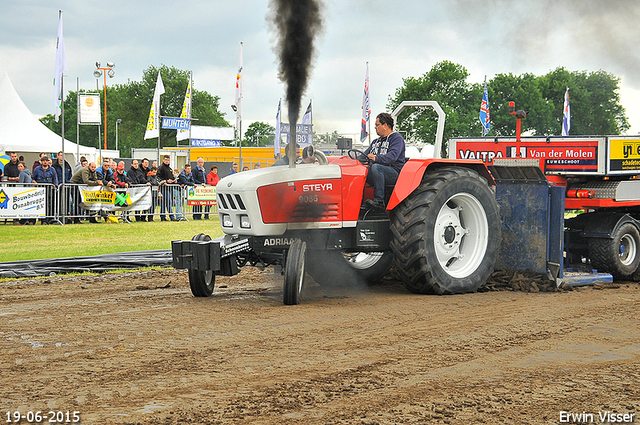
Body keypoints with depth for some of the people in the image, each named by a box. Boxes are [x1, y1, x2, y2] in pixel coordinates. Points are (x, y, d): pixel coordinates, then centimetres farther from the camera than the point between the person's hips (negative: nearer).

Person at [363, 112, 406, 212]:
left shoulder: (397, 138, 0)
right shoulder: (376, 142, 28)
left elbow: (392, 156, -17)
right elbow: (366, 155, 24)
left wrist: (376, 158, -33)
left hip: (394, 172, -7)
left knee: (376, 167, -37)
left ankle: (379, 201, -40)